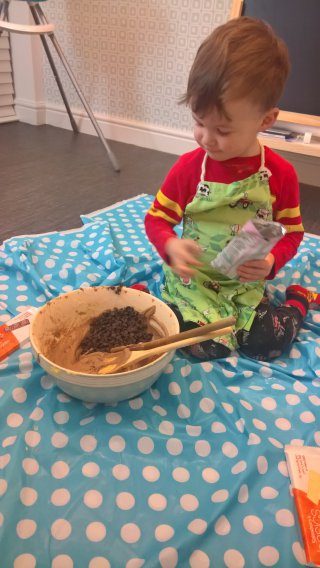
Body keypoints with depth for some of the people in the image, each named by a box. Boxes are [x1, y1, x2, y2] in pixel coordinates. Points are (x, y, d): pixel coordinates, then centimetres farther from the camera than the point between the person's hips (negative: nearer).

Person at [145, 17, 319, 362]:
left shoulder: (281, 174, -10)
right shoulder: (189, 167, -12)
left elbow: (291, 233, 1)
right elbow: (157, 218, -4)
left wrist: (271, 262, -20)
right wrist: (171, 246, -26)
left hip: (246, 284, 2)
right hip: (193, 279, -1)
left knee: (267, 346, -6)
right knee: (210, 347, -19)